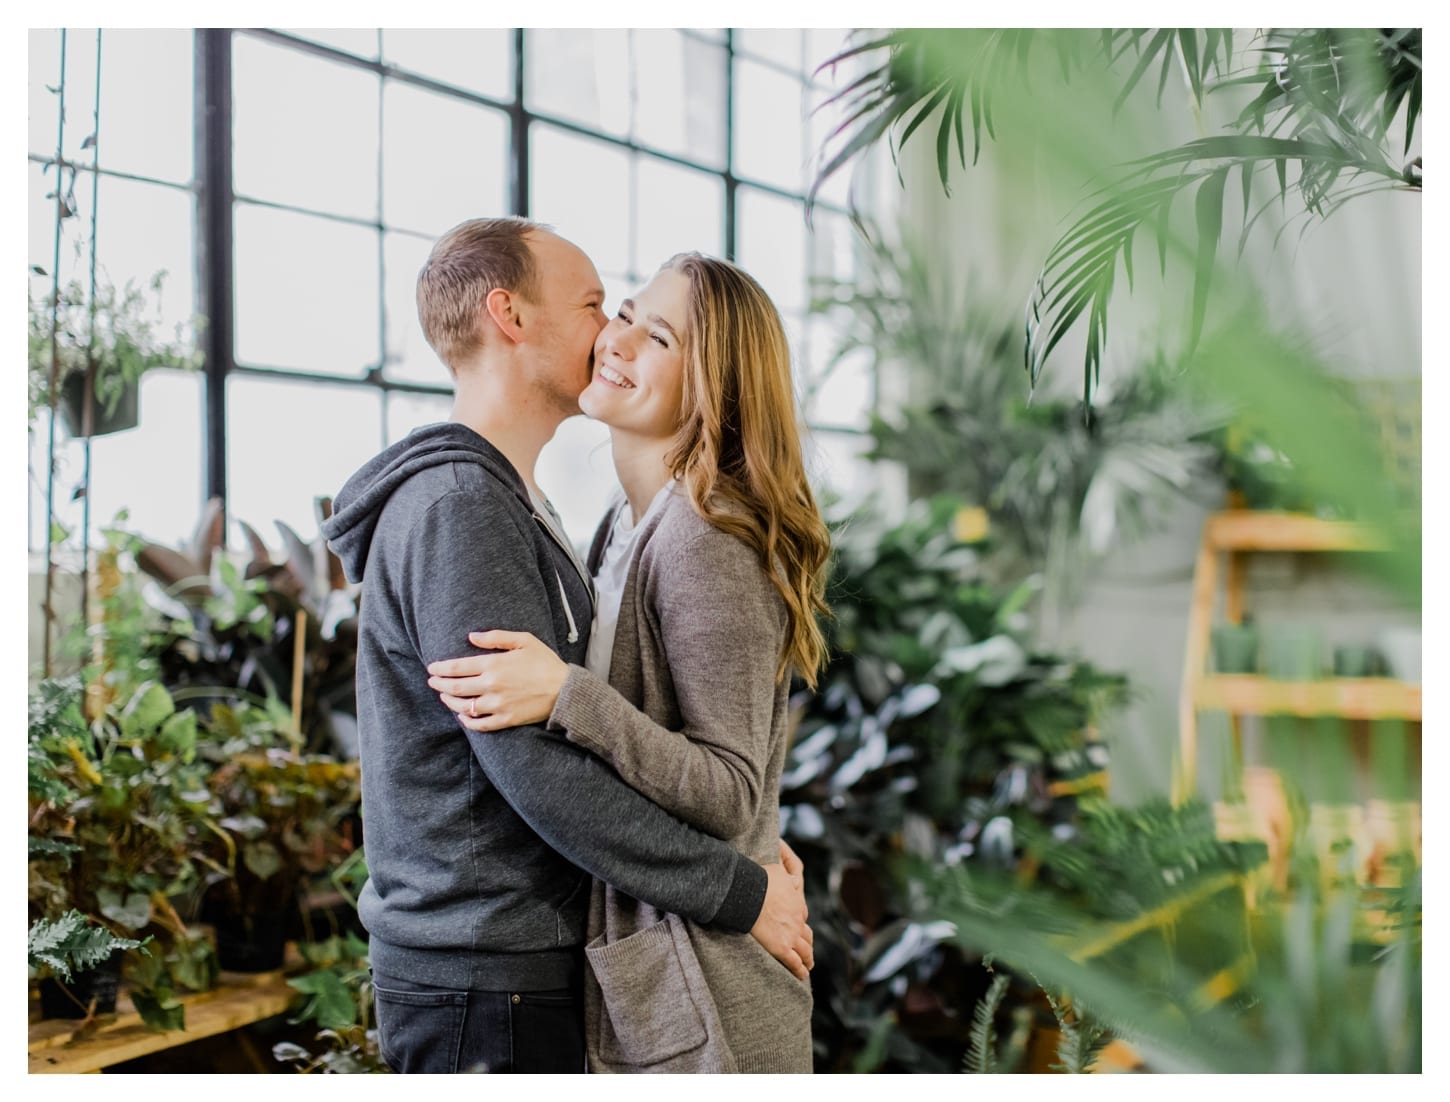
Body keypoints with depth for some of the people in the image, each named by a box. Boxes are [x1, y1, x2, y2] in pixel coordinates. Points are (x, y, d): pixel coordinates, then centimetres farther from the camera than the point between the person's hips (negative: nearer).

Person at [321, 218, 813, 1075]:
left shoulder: (507, 502, 16)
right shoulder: (456, 506, -18)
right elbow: (533, 765, -24)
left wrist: (746, 854, 8)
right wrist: (740, 894, -18)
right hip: (483, 981, -10)